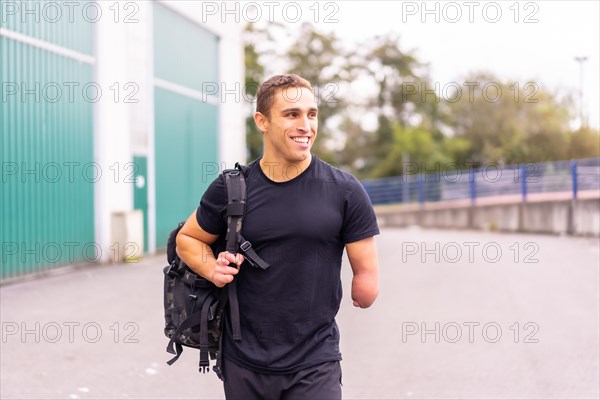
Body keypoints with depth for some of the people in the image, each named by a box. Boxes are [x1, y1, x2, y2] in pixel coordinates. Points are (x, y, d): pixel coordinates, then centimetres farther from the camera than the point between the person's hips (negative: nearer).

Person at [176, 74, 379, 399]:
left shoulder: (345, 192, -6)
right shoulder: (231, 189, -1)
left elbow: (366, 278, -1)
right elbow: (187, 238, 12)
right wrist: (212, 269, -5)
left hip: (315, 365, -1)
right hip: (243, 363, 2)